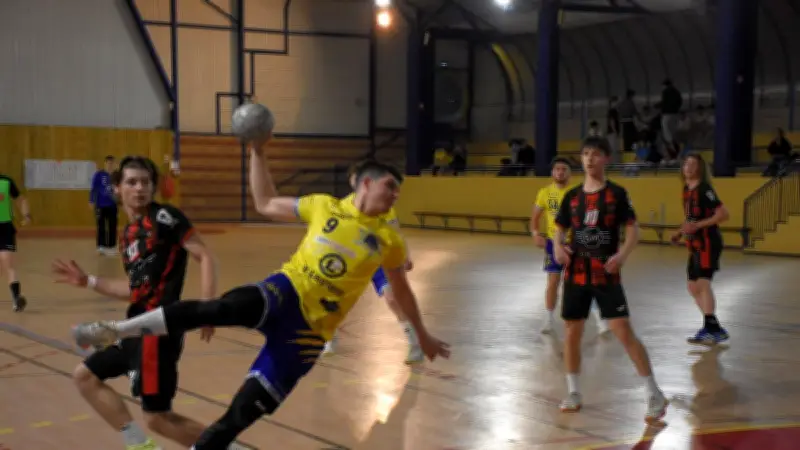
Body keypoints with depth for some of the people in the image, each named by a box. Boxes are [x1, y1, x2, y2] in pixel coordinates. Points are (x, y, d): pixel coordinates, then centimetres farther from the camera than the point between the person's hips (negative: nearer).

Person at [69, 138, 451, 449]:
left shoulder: (389, 240, 6)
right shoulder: (325, 206, 6)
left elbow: (401, 289, 21)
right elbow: (266, 204, 15)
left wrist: (422, 334, 29)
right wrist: (257, 154, 8)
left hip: (309, 331, 1)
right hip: (284, 293, -1)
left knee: (242, 413, -5)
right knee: (219, 310, -34)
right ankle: (116, 330, -29)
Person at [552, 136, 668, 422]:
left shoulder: (616, 194, -4)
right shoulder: (572, 196, 5)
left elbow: (633, 230, -6)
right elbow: (560, 230, 12)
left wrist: (623, 254, -24)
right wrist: (558, 247, -10)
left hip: (606, 274, -4)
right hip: (576, 273, 4)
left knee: (624, 332, -10)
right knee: (572, 332, 8)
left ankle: (655, 395, -3)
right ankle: (573, 393, 25)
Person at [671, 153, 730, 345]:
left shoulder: (705, 189, -13)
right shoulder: (687, 189, 13)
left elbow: (724, 214, -20)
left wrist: (697, 226, -24)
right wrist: (681, 232, 11)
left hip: (708, 243, -10)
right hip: (695, 244, 10)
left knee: (703, 282, -19)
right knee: (693, 286, 12)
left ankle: (713, 328, -20)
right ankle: (711, 325, 22)